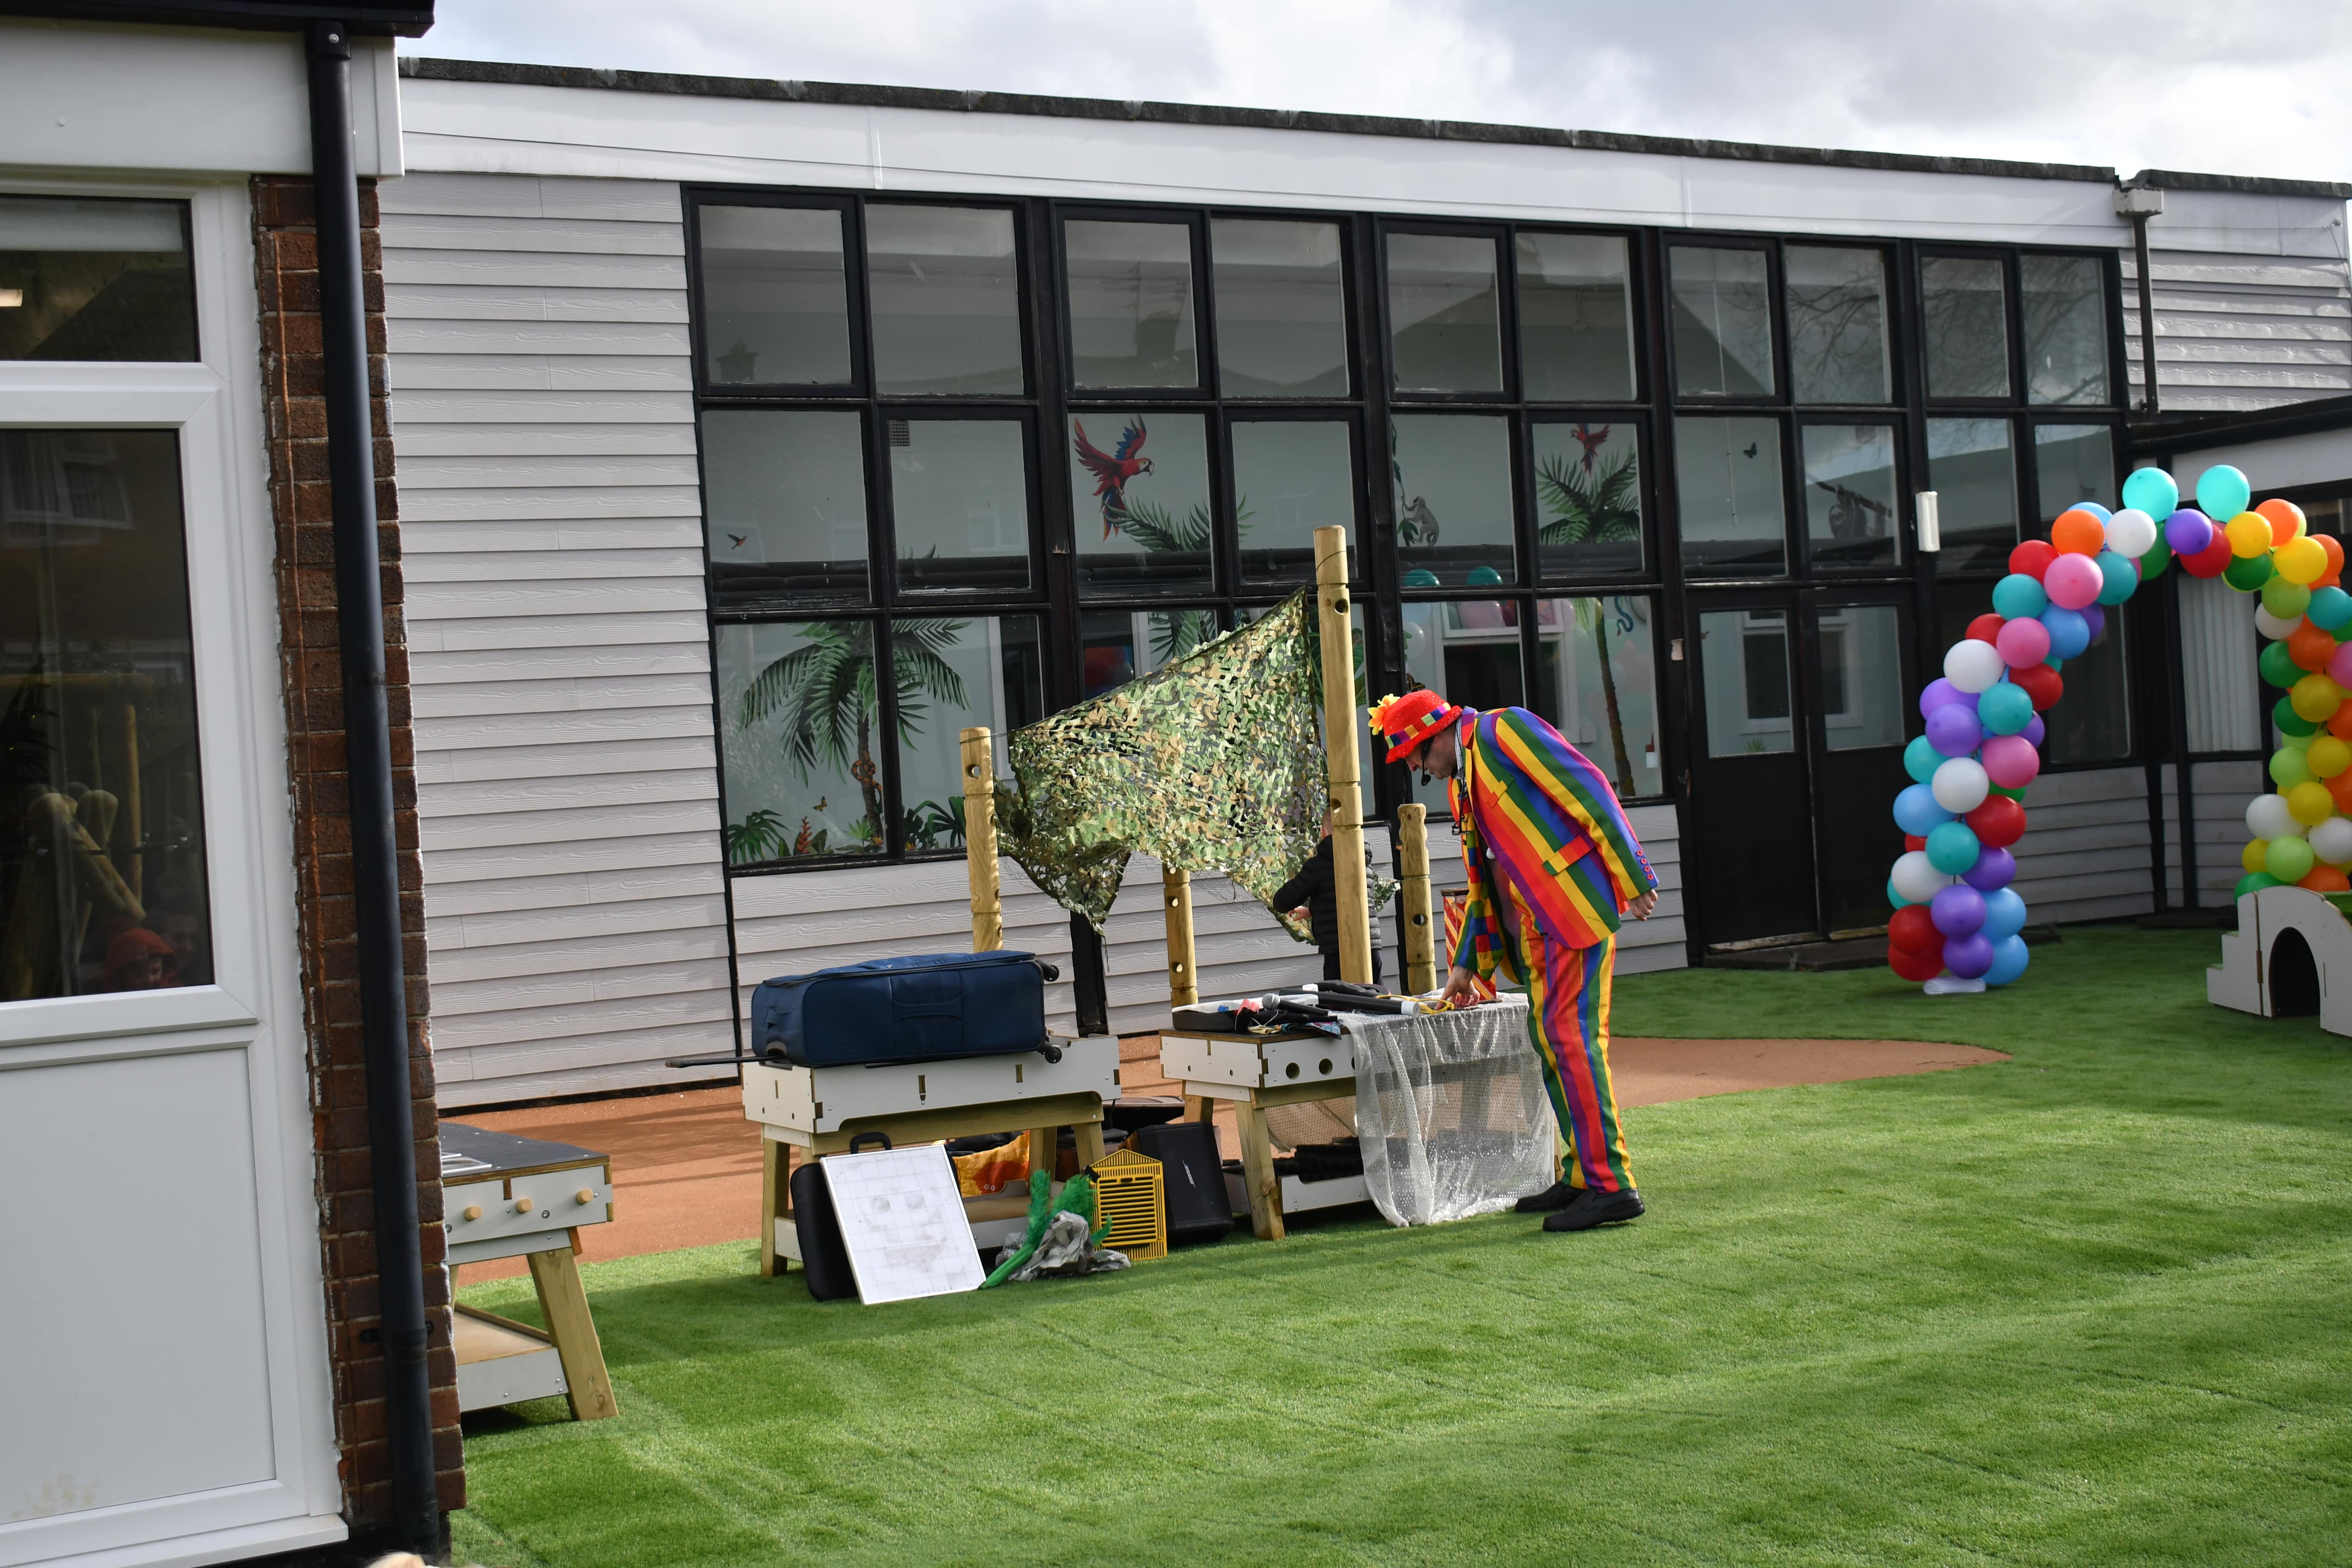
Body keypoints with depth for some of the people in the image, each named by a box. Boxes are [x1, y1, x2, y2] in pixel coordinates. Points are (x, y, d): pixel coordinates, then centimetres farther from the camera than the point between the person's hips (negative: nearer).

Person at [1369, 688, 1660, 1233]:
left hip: (1577, 902, -10)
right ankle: (1584, 1174, 19)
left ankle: (1612, 1186, -12)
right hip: (1538, 923, 10)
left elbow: (1588, 789, -14)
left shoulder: (1504, 730, -7)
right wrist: (1467, 963, 26)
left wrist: (1634, 879, -18)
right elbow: (1484, 881, 28)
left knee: (1572, 1035, -13)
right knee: (1547, 1037, 10)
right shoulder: (1462, 783, 21)